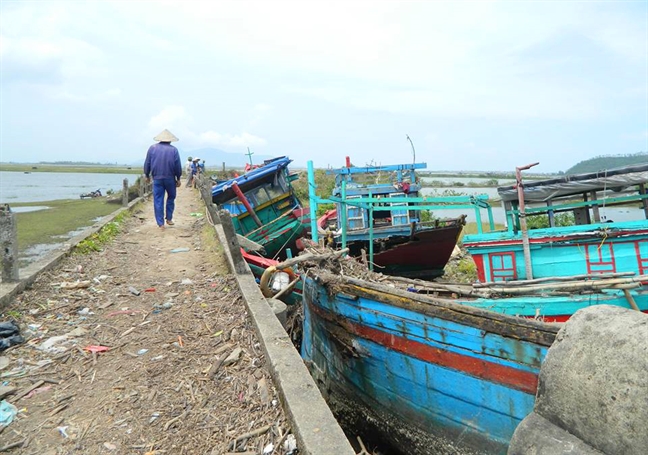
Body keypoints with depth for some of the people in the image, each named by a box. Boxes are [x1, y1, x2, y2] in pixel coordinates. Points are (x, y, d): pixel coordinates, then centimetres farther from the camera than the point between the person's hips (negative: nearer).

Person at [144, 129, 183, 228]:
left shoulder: (152, 148, 4)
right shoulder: (174, 150, -1)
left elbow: (147, 164, 6)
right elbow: (178, 166, -2)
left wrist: (147, 176, 18)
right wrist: (178, 178, 7)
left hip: (157, 179, 1)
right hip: (170, 178, -1)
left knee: (158, 200, 4)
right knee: (171, 198, 17)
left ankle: (161, 223, 2)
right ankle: (169, 219, 17)